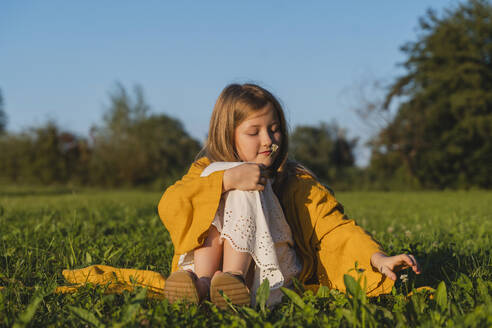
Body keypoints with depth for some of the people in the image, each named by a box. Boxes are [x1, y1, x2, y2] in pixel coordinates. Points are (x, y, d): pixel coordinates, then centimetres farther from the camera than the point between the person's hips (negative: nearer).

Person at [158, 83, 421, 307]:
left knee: (244, 191, -18)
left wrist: (379, 259, -22)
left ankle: (234, 276, -38)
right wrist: (226, 180, -26)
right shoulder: (207, 171, 7)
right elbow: (169, 205, -13)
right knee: (216, 172, -15)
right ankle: (202, 278, -33)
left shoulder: (296, 182, 7)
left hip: (271, 270, 0)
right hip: (209, 262, 1)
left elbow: (333, 230, -3)